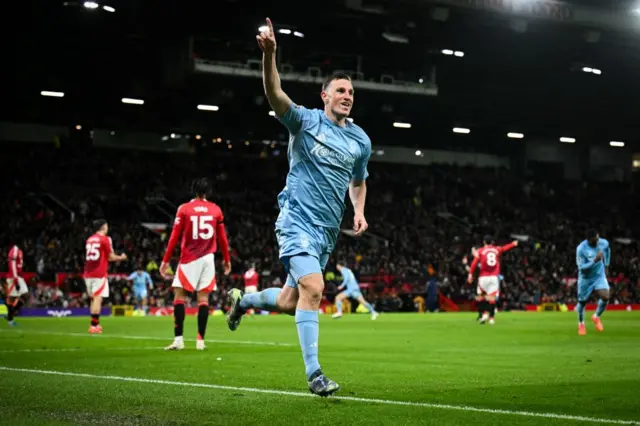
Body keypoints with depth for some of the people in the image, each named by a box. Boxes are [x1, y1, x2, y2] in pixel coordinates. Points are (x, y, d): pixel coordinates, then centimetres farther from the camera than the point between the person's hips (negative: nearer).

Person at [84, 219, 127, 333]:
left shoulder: (89, 239, 15)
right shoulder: (105, 239, -6)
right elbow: (111, 257, -6)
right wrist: (122, 257, 13)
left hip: (88, 273, 7)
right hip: (99, 274, -7)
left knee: (94, 298, 15)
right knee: (98, 298, -8)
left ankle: (95, 324, 18)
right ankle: (94, 325, -13)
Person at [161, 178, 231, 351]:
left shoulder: (184, 209, -1)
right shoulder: (215, 209, 5)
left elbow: (174, 237, -3)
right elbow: (222, 237, 9)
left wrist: (165, 260, 2)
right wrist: (227, 259, 20)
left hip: (189, 258, -2)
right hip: (207, 258, 2)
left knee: (179, 296, 2)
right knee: (203, 299, 3)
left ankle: (178, 339, -8)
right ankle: (200, 341, 1)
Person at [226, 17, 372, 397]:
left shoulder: (360, 140, 11)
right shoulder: (306, 121, -4)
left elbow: (358, 181, 27)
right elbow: (275, 94, -22)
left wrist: (359, 211, 7)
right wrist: (269, 54, -39)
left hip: (328, 230, 6)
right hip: (298, 220, -6)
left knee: (289, 301, 11)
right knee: (313, 288, -23)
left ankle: (243, 300, 44)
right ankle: (314, 373, -19)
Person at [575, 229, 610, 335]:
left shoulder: (604, 243, -11)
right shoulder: (581, 249, -24)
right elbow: (581, 267, -26)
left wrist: (606, 265, 16)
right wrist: (595, 261, -37)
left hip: (599, 276, 2)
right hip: (585, 278, -2)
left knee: (605, 297, -18)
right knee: (582, 302, 8)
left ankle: (596, 317, 11)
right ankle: (581, 324, 36)